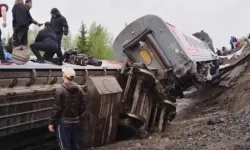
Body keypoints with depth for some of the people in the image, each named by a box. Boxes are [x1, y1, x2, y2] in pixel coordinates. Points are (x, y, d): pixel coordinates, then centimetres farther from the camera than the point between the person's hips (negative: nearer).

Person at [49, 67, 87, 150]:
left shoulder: (60, 90, -15)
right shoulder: (79, 89, 1)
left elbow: (56, 108, -16)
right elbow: (83, 106, 4)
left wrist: (51, 122, -7)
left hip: (63, 122, -5)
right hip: (75, 121, 5)